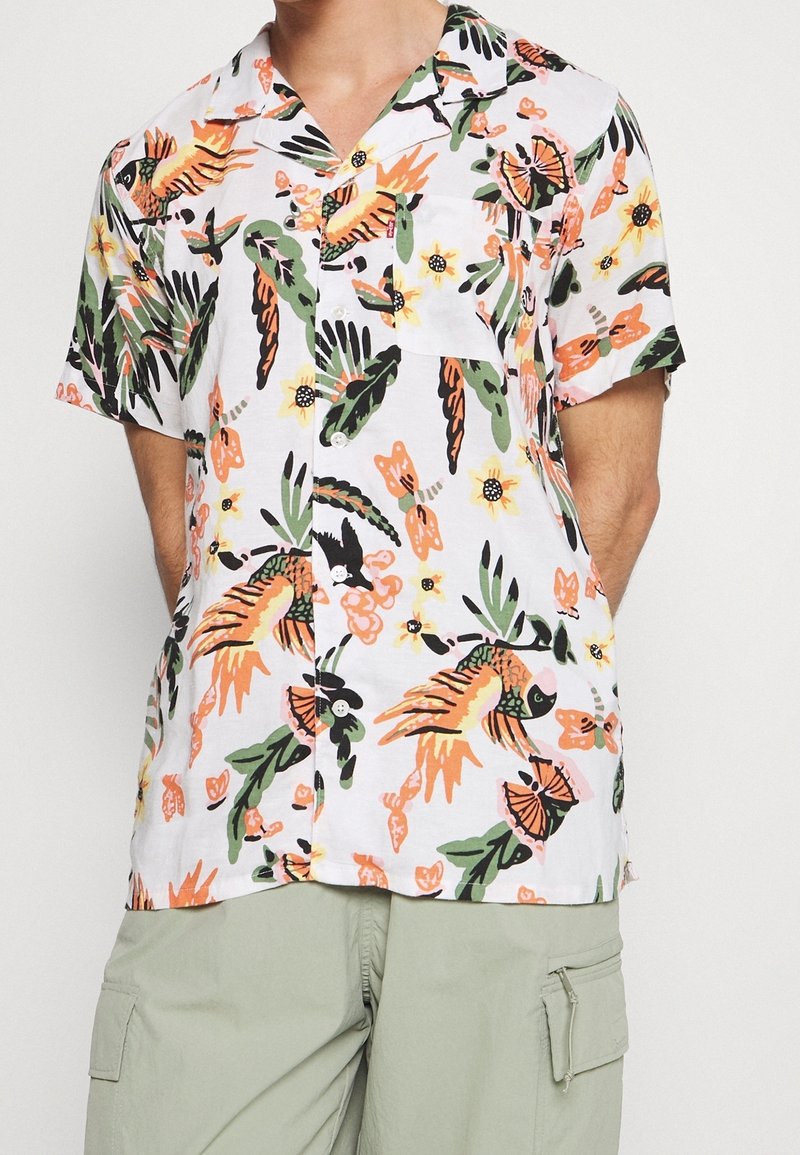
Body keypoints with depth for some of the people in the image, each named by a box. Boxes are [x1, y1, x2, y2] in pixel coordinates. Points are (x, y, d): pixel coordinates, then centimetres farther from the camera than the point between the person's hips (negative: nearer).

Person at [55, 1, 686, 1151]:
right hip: (230, 806, 2)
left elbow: (616, 488, 7)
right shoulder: (153, 171, 15)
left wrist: (504, 690, 2)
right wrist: (264, 704, 5)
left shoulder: (567, 126, 9)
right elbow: (177, 517, 15)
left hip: (505, 799, -1)